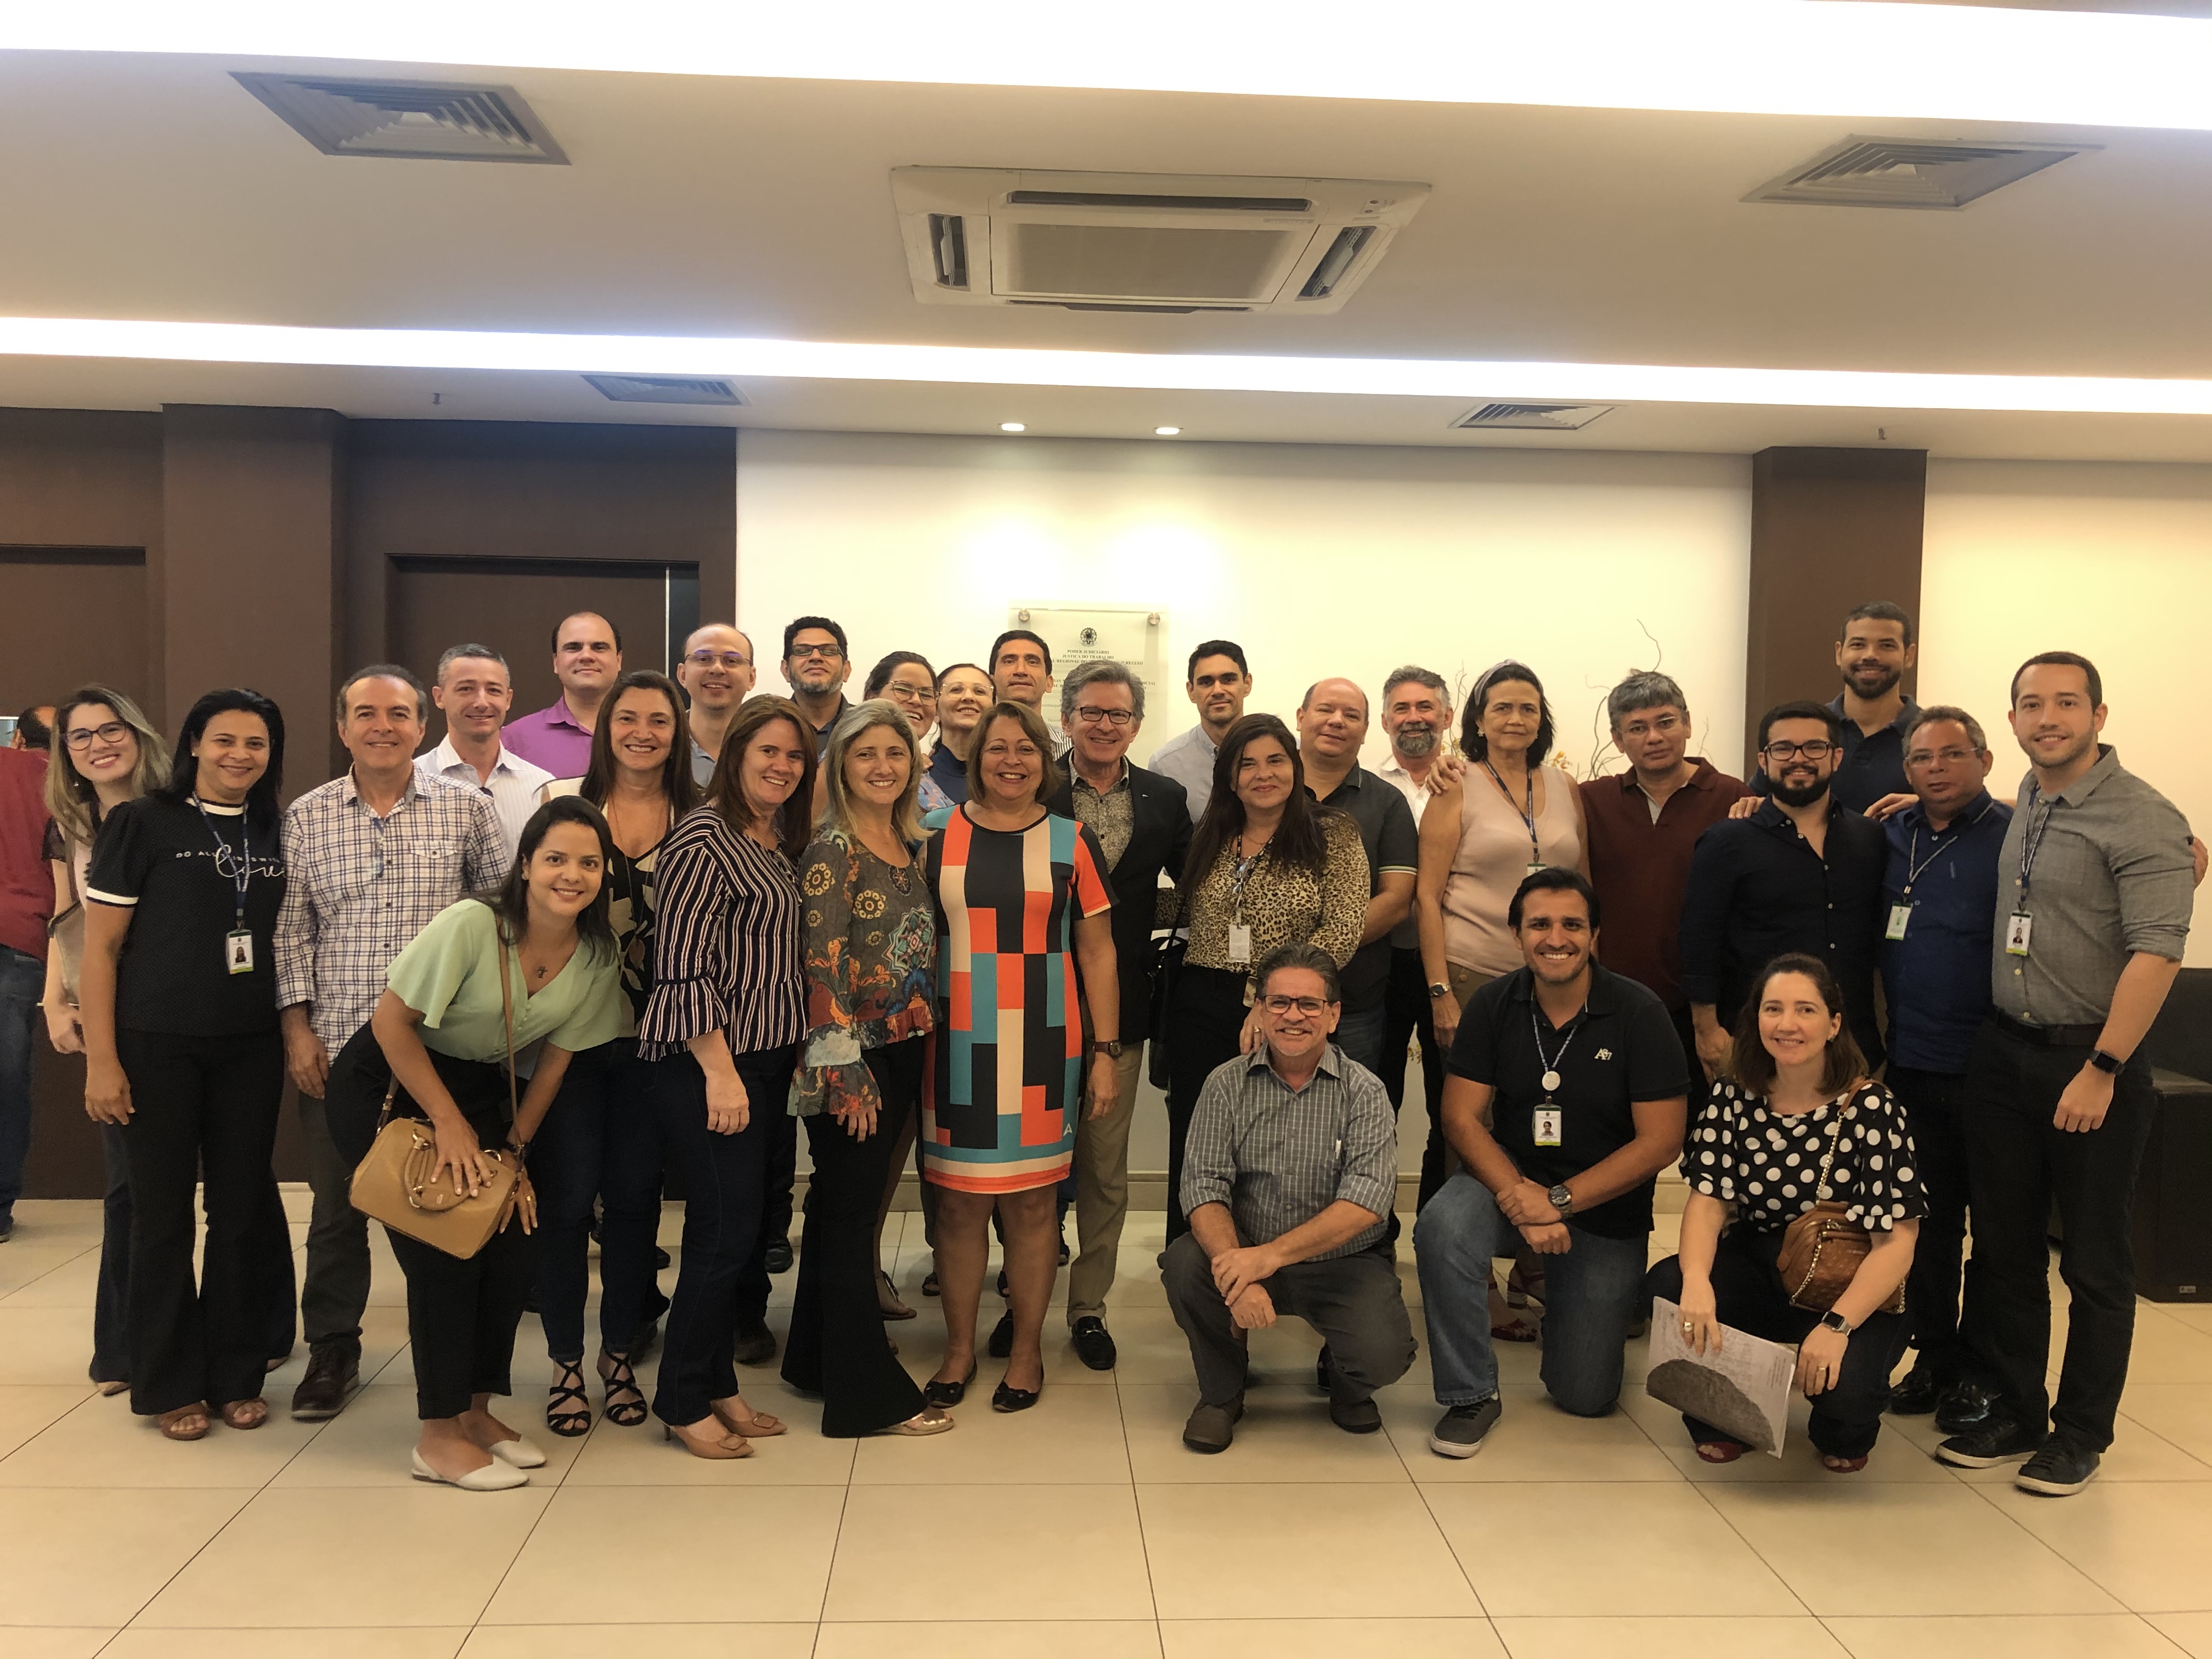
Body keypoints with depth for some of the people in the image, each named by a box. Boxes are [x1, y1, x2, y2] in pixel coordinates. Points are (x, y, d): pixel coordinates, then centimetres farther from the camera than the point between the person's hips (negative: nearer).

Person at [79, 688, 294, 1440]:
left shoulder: (277, 834, 8)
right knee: (163, 1213, 6)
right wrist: (101, 1059, -9)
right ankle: (169, 1385, 19)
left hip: (251, 1050, 3)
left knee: (242, 1210, 8)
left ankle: (237, 1375, 22)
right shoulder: (141, 823, -4)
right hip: (157, 1046, -3)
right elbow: (100, 947, -4)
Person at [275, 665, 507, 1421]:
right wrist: (297, 1027, 0)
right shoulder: (305, 818, 6)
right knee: (337, 1204, 9)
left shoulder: (467, 808, 2)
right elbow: (290, 932, 7)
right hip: (335, 1044, 1)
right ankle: (332, 1352, 25)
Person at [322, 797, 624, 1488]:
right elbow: (391, 1020, -21)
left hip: (482, 1087, 6)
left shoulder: (598, 958, -11)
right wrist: (449, 1125, -18)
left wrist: (514, 1150, -3)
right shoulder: (471, 925, -28)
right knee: (443, 1249, -12)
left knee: (517, 1243, -2)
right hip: (389, 1083, -6)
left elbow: (555, 1058, 0)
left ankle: (474, 1409, 17)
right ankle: (438, 1437, 2)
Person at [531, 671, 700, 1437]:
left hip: (653, 1033, 1)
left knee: (635, 1194, 9)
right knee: (567, 1194, 3)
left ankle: (620, 1354, 26)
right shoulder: (562, 799, 1)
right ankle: (566, 1363, 20)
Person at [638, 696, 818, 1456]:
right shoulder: (704, 837, -12)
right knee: (725, 1228, -5)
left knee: (746, 1220, 12)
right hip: (708, 1064, -8)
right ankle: (684, 1403, 11)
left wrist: (800, 1051, 13)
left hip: (768, 1059, 8)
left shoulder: (785, 843, 13)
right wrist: (719, 1069, -19)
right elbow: (682, 964, -17)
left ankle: (717, 1385, 25)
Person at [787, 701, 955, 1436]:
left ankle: (817, 1358, 30)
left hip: (903, 1049, 7)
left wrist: (924, 1039, 12)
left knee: (843, 1206, 17)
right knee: (851, 1214, 1)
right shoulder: (832, 850, -12)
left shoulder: (912, 844, 10)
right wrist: (845, 1073, -18)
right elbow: (823, 964, -17)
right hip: (853, 1054, -7)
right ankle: (869, 1393, 10)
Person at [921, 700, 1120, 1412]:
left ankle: (1026, 1347, 21)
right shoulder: (936, 834, 4)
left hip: (1042, 1045, 0)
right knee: (958, 1199, 5)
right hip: (956, 1042, 1)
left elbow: (1097, 952, 5)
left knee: (1031, 1199, 6)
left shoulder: (1071, 841, 3)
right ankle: (959, 1347, 21)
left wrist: (1105, 1052, 2)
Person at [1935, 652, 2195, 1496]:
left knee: (2094, 1263, 7)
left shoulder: (2141, 818, -14)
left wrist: (2102, 1070, -21)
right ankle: (2013, 1411, 26)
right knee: (2003, 1246, 12)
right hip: (2003, 1049, 7)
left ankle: (2081, 1435, 20)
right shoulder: (2027, 799, 9)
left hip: (2091, 1060, -6)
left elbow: (2156, 952, -19)